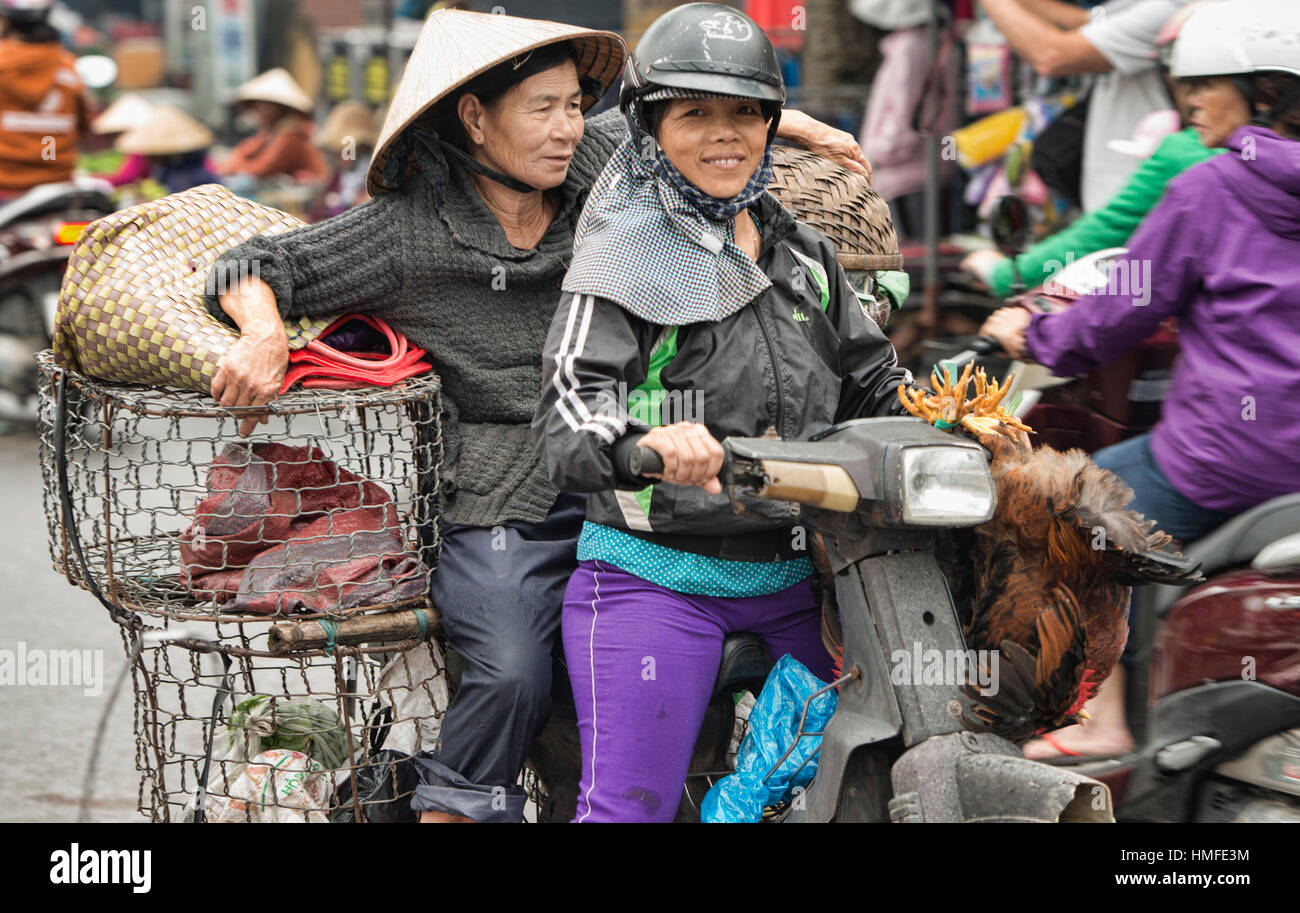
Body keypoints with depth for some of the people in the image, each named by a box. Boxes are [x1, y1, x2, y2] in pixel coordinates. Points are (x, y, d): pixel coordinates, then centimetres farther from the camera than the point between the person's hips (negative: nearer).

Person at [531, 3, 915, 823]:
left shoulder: (803, 255, 13)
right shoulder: (625, 261, -7)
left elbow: (873, 377, 18)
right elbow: (567, 417, -20)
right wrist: (644, 446, -42)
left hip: (795, 576, 6)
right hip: (657, 577, -5)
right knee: (631, 805, -10)